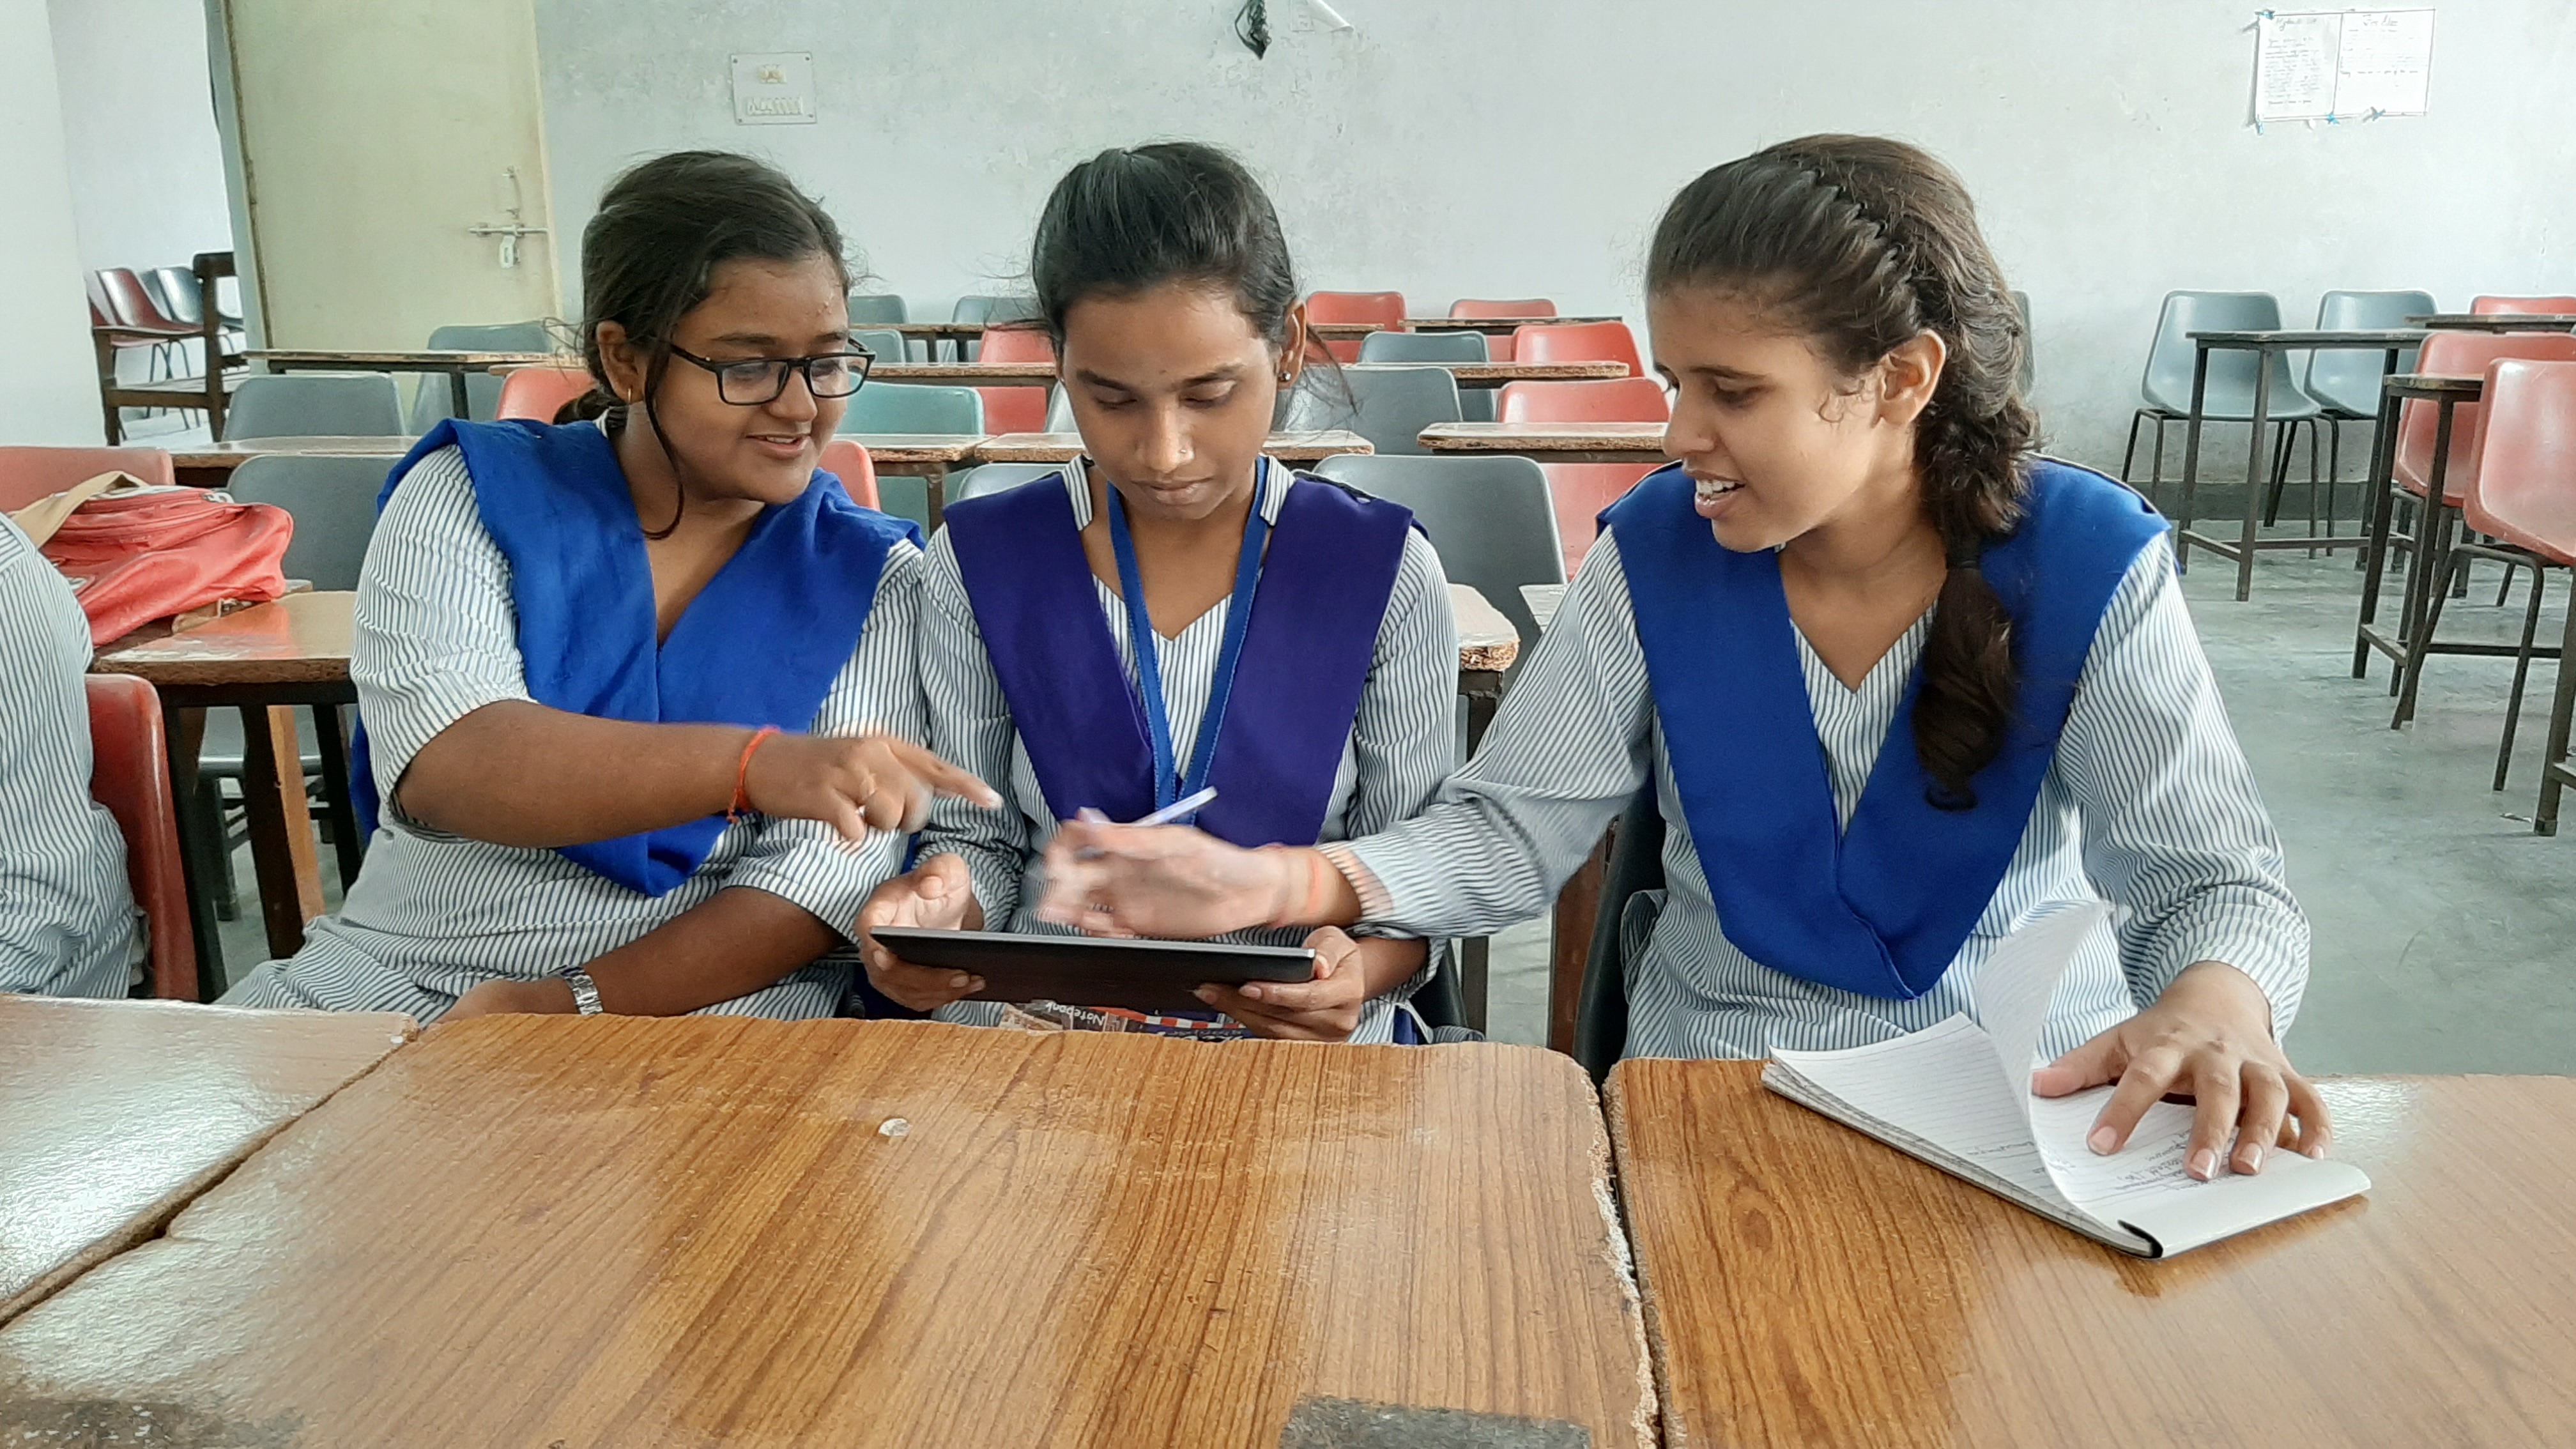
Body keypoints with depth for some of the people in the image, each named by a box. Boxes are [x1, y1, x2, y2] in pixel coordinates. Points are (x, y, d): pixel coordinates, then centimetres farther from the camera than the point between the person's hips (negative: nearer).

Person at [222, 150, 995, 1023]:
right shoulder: (469, 493, 2)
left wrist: (568, 1009, -17)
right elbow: (440, 764, -16)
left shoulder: (869, 576, 3)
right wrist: (754, 764, -32)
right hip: (396, 976, 1)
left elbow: (825, 886, -5)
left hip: (710, 1006, 0)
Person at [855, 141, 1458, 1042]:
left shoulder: (1383, 573, -3)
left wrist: (1360, 968, -19)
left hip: (1306, 1042, 2)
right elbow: (979, 837, 9)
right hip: (1041, 1024, -2)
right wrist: (941, 907, -14)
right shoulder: (980, 564, 0)